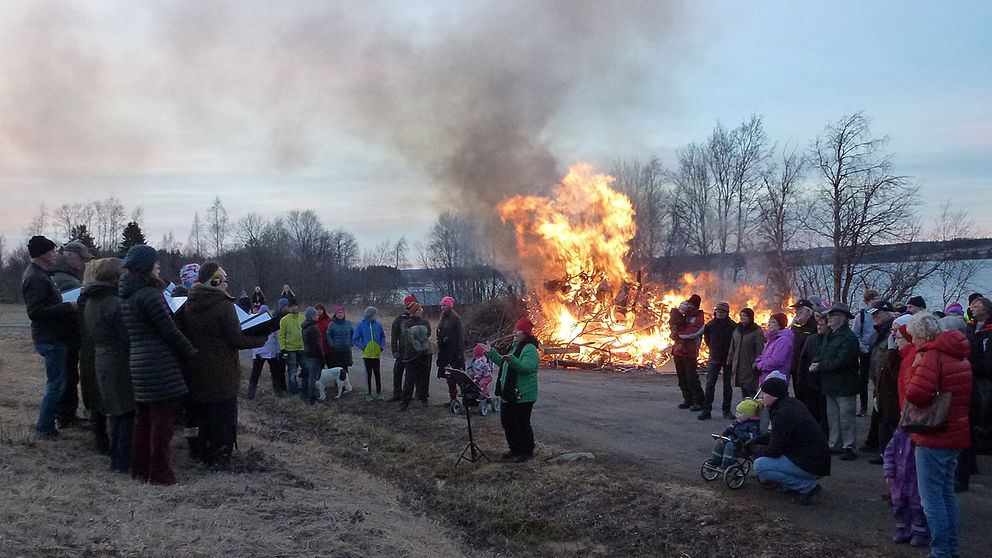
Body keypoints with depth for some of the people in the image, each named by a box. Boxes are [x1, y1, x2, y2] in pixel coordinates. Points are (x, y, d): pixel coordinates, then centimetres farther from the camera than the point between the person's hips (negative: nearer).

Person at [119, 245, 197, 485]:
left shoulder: (126, 295, 12)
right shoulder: (149, 294, -16)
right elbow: (170, 331, -14)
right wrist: (192, 352, -1)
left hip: (137, 363, 9)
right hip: (159, 366, -9)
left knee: (143, 419, 17)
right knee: (162, 420, -2)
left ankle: (140, 469, 25)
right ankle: (160, 474, 2)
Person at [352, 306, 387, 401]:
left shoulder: (377, 324, 1)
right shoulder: (361, 325, -6)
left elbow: (383, 336, 13)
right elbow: (355, 339, -2)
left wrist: (382, 346, 0)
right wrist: (362, 347, -10)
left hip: (377, 354, 2)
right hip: (367, 354, -2)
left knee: (377, 373, 7)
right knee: (368, 374, 5)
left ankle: (378, 393, 16)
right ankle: (368, 393, 15)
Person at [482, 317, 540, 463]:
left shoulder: (529, 349, -17)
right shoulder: (514, 346, 15)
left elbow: (527, 368, -31)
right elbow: (504, 364, 26)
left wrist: (512, 360, -45)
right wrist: (491, 353, 19)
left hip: (523, 396, -10)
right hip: (509, 394, 10)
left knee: (522, 424, 0)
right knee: (507, 422, 16)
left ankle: (527, 452, 14)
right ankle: (515, 450, 29)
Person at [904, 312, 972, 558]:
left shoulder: (932, 355, -17)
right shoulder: (958, 355, 12)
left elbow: (916, 394, -27)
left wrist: (915, 368, -9)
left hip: (934, 436, -9)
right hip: (955, 433, 9)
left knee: (931, 497, -2)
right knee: (947, 493, 17)